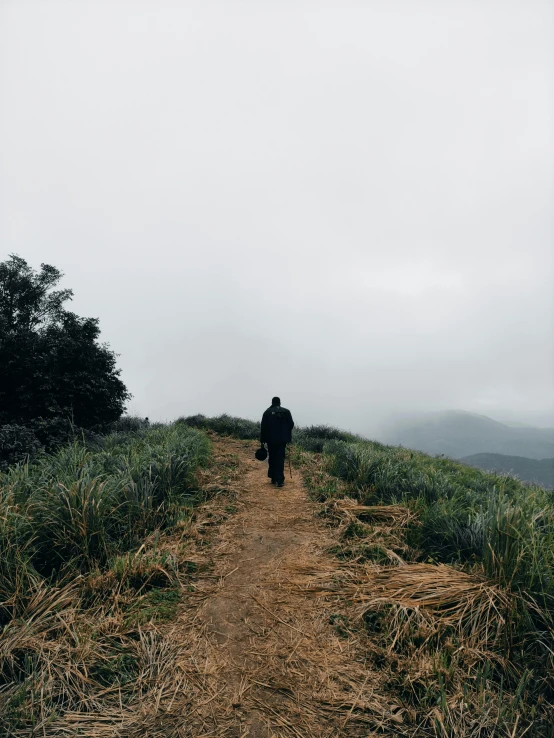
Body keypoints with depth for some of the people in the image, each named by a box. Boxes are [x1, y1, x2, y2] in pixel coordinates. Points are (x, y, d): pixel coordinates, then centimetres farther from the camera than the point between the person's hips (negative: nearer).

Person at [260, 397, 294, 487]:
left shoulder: (267, 412, -1)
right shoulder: (286, 412, 1)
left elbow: (263, 427, -4)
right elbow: (291, 424, 0)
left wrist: (263, 440, 1)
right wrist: (288, 437, 10)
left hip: (271, 440, 0)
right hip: (282, 439, 0)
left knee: (272, 459, 14)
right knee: (280, 459, 0)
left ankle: (273, 479, 19)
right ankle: (280, 480, -9)